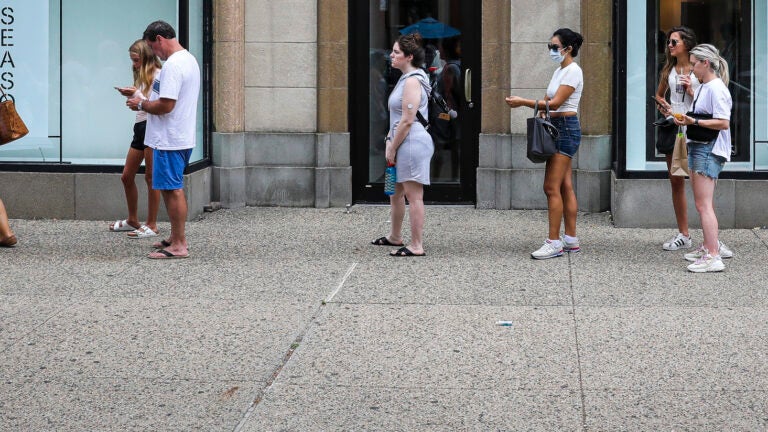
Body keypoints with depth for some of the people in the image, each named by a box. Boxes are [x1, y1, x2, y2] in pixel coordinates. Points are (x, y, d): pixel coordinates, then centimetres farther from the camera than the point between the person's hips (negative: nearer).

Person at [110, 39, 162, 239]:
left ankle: (152, 225, -1)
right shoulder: (142, 76, 18)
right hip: (140, 126, 10)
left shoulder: (157, 76, -9)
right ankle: (132, 220, 25)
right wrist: (130, 95, 2)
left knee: (151, 177, -5)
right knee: (127, 176, 12)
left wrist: (136, 94, -18)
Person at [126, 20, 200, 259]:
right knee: (172, 190, 18)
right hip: (182, 137, 11)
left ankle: (179, 245, -3)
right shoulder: (189, 59, 15)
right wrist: (146, 102, 15)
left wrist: (141, 104, -8)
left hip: (170, 140, -11)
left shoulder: (173, 65, -19)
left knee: (172, 190, -6)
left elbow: (165, 105, -24)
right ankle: (176, 238, 26)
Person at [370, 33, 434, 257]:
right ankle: (395, 237, 36)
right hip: (405, 143, 11)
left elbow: (407, 121, -21)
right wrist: (390, 141, 12)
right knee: (395, 192, 22)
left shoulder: (412, 81, -17)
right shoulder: (406, 78, 15)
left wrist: (392, 147, -14)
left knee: (413, 196, -6)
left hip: (413, 143, -11)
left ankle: (416, 246, -2)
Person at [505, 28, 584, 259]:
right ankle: (571, 239, 14)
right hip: (557, 128, 10)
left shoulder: (572, 71, -12)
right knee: (565, 187, 10)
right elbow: (547, 102, 15)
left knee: (552, 187, -12)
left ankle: (554, 242, -11)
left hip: (566, 128, -10)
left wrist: (523, 102, -18)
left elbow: (555, 103, -19)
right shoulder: (559, 71, 18)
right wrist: (521, 102, -1)